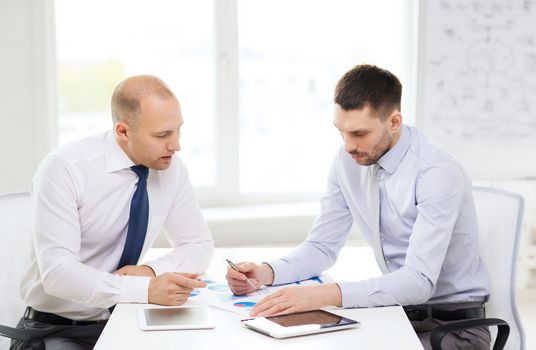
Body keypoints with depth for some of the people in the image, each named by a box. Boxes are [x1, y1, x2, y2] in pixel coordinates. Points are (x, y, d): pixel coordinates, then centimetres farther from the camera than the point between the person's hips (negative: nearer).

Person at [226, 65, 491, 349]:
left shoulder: (438, 173, -23)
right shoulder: (348, 161, -3)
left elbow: (419, 281, -30)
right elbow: (322, 246, 5)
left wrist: (328, 294, -41)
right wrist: (267, 272, -14)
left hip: (452, 324, -5)